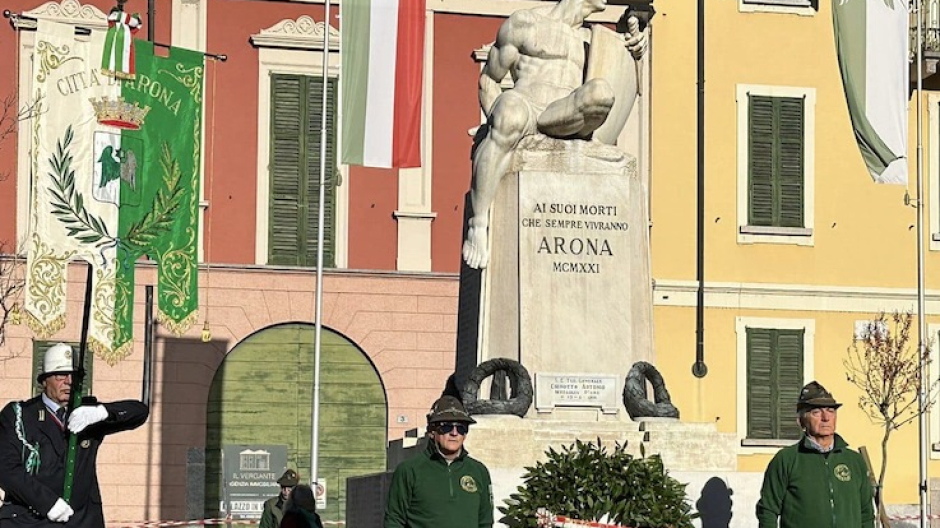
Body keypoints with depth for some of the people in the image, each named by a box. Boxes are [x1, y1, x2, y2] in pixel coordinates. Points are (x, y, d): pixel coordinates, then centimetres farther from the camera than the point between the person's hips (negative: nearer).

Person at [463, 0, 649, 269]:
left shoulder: (589, 39, 27)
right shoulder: (523, 23, 11)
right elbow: (487, 79, 13)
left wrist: (635, 50, 11)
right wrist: (498, 125, -3)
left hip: (561, 122, 3)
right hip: (524, 104, -3)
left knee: (601, 92, -32)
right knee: (511, 116, -44)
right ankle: (478, 225, -36)